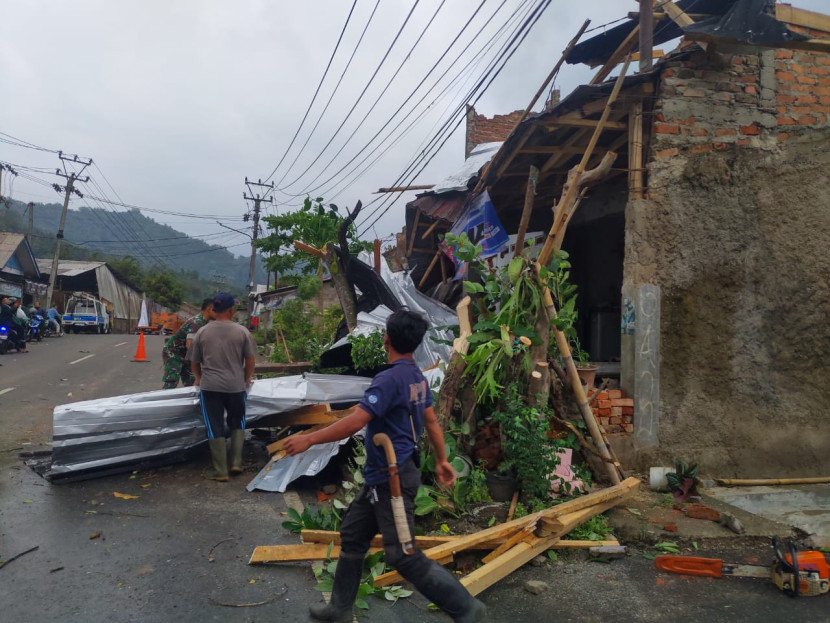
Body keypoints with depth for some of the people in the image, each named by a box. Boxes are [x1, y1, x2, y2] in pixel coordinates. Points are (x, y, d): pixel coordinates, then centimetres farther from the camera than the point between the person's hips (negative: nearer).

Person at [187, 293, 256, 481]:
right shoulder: (242, 331, -1)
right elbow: (249, 360, 2)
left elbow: (194, 362, 12)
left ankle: (220, 471, 8)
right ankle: (236, 462, 14)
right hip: (236, 386, 0)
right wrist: (247, 379, 20)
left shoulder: (202, 332, 4)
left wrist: (199, 378, 32)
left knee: (215, 428, 6)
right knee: (237, 423, 20)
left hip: (210, 387, 0)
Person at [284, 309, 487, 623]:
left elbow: (355, 422, -28)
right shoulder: (418, 378, 6)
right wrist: (441, 461, 24)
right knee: (352, 535, 18)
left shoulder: (390, 378, -23)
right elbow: (431, 422, 14)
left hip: (391, 479, -10)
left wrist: (308, 439, -20)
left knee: (403, 555, -2)